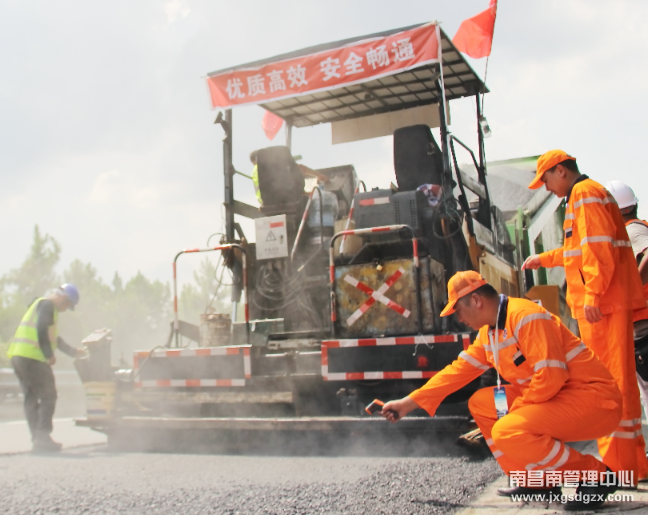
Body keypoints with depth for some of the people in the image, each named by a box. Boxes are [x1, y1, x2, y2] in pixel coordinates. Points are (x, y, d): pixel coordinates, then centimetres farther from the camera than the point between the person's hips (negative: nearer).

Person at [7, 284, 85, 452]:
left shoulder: (39, 303, 27)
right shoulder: (47, 305, -5)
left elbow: (53, 336, 34)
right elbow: (42, 331, -20)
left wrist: (72, 351, 37)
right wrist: (49, 355, -14)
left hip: (18, 356, 10)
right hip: (32, 357, -10)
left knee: (31, 398, 10)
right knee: (48, 396, -5)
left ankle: (38, 438, 12)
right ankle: (42, 437, -8)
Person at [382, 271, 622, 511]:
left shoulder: (525, 317, -20)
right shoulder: (489, 332, 8)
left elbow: (550, 377, -26)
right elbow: (458, 370, 12)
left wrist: (515, 409, -12)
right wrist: (408, 403, 11)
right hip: (552, 398, 9)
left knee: (507, 432, -26)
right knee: (480, 404, 7)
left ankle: (595, 475, -8)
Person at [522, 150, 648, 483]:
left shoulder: (584, 193, -8)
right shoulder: (587, 194, 25)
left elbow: (599, 246, -20)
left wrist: (593, 292, -24)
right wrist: (542, 259, 39)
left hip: (603, 302, -10)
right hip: (605, 302, 10)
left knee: (612, 378, -8)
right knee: (615, 377, 11)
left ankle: (621, 464, -3)